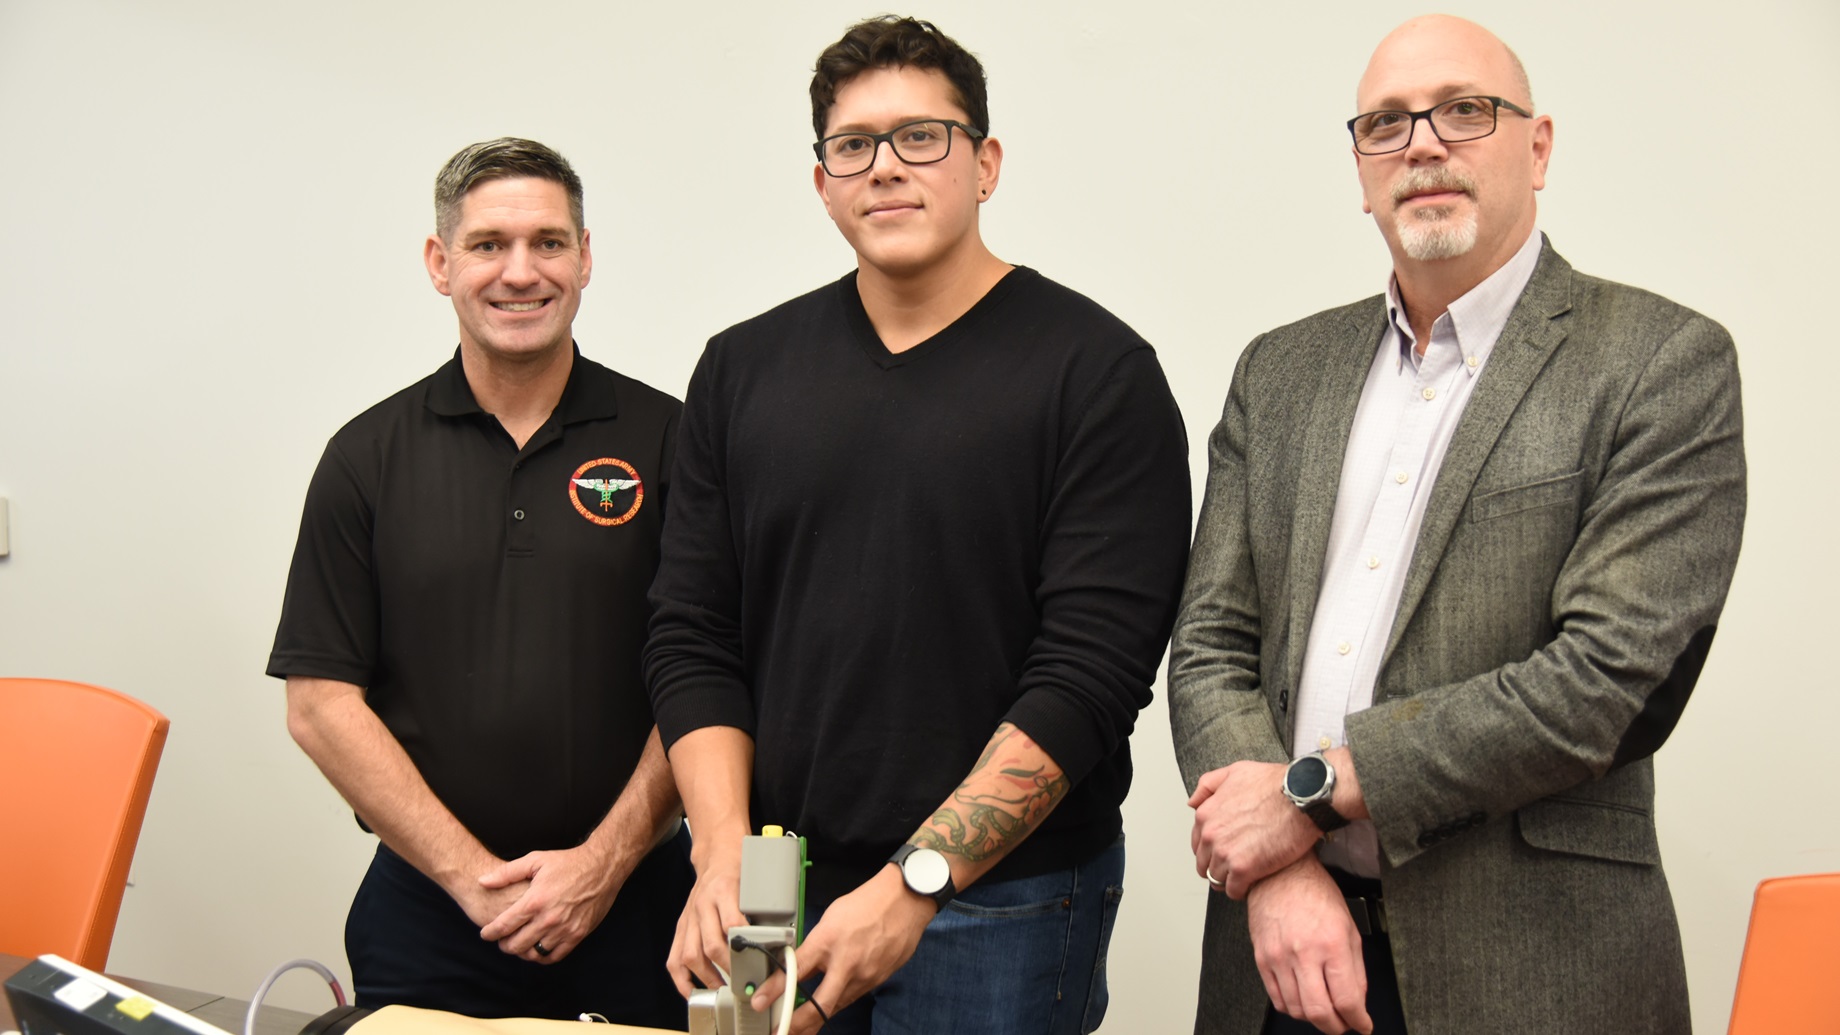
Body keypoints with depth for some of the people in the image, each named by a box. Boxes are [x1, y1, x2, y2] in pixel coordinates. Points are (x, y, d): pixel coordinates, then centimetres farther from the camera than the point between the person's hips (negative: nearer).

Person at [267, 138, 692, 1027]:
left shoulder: (664, 441, -1)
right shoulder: (368, 458, 2)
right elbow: (320, 703, -2)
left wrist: (606, 862, -10)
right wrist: (474, 876, -9)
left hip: (634, 903, 0)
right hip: (429, 909, 1)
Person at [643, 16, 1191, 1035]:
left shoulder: (1096, 371, -7)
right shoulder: (742, 370, 6)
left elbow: (1089, 672, -14)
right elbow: (692, 638, 5)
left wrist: (916, 882, -19)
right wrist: (725, 857, -8)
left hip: (1000, 902, -3)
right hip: (781, 894, 4)